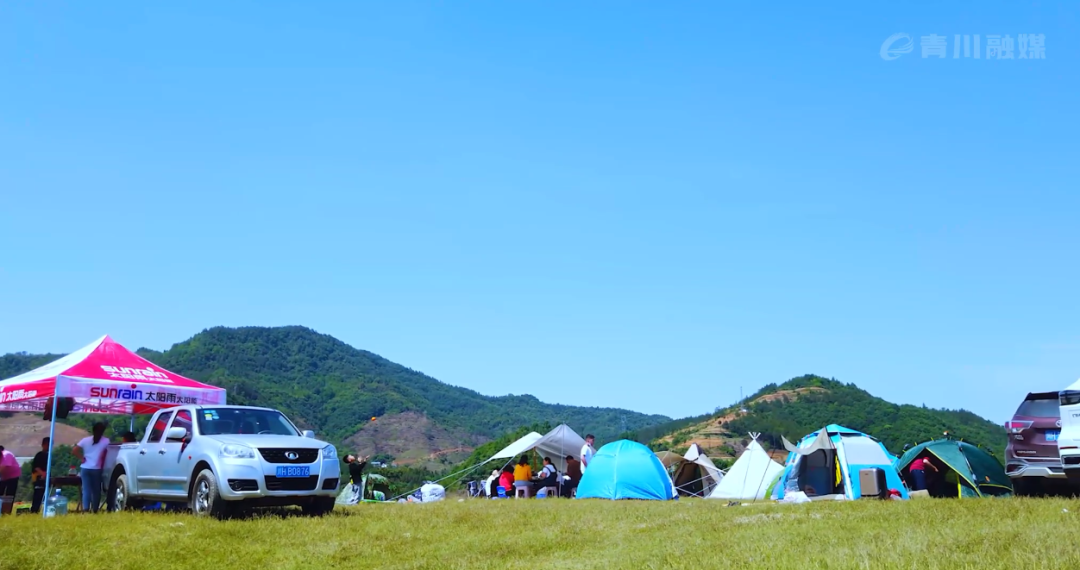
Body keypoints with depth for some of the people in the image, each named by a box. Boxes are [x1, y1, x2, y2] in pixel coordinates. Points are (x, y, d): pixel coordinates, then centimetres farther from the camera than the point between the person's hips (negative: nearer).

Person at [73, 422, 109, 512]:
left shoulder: (86, 440, 7)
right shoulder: (106, 441, 0)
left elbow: (74, 450, 0)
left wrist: (82, 457, 6)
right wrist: (103, 464, 4)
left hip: (85, 468, 2)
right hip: (96, 469, -2)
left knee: (86, 490, 0)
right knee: (96, 490, 9)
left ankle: (86, 509, -14)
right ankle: (94, 510, 11)